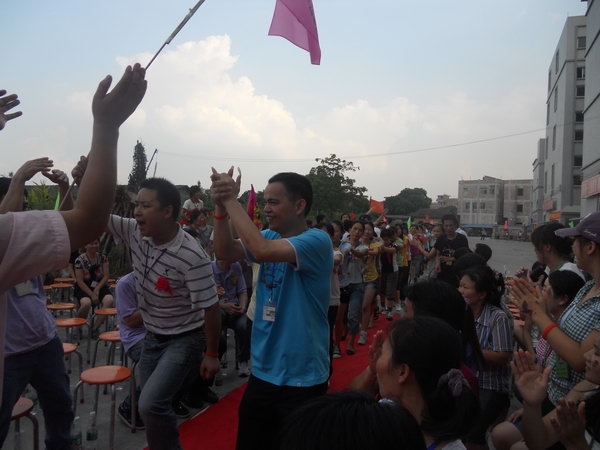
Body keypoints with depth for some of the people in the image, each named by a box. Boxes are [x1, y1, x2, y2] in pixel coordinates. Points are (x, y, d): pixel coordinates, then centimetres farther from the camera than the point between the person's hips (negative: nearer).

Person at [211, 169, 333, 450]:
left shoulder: (317, 240, -19)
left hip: (301, 378, -6)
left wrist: (231, 200, -25)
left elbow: (262, 250, -34)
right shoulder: (271, 236, 5)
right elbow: (225, 253, -8)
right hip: (263, 372, 7)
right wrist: (221, 207, -22)